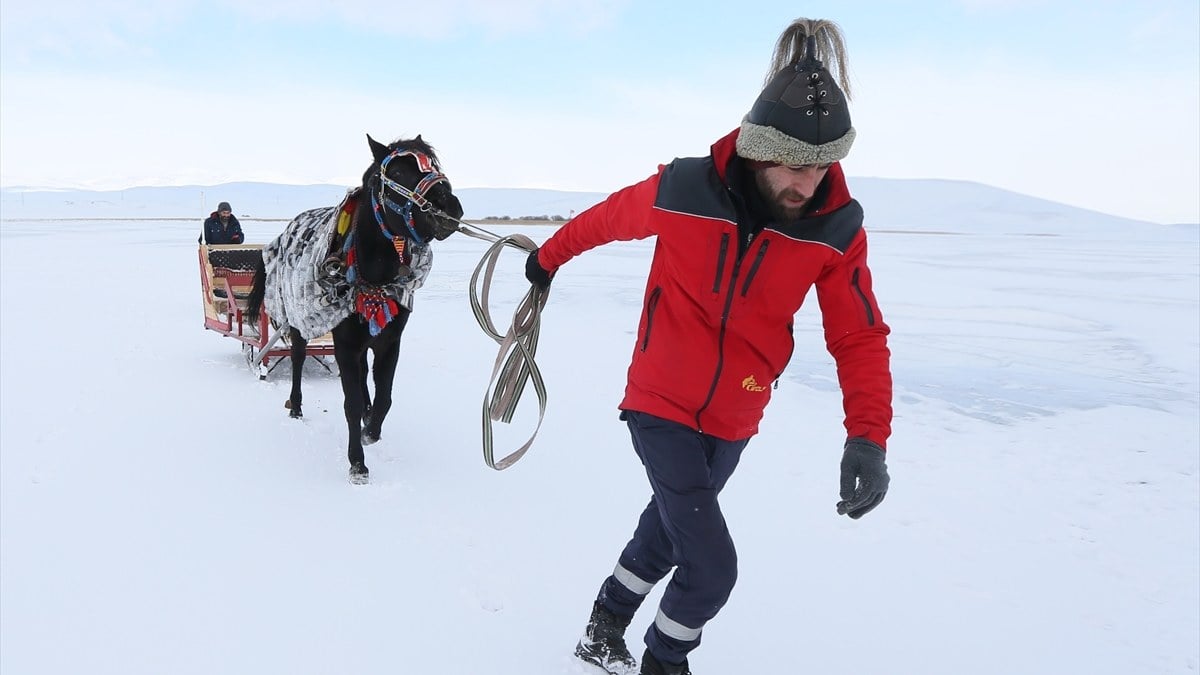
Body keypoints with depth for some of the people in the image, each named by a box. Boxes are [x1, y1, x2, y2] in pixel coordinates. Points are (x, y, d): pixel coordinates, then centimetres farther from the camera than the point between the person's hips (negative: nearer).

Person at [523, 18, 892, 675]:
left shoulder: (836, 228, -13)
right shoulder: (682, 190, -20)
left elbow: (859, 337, -7)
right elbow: (605, 218, 0)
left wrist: (868, 436, -21)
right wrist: (548, 257, 18)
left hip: (732, 422, 4)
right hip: (660, 406, -4)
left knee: (667, 532, 22)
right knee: (712, 566, -8)